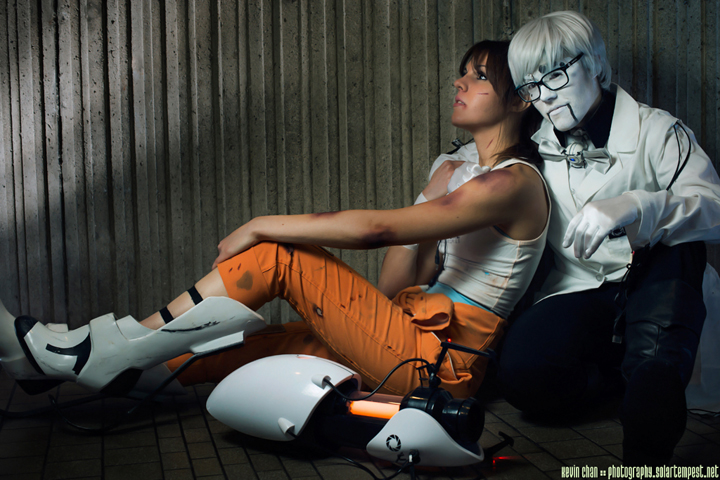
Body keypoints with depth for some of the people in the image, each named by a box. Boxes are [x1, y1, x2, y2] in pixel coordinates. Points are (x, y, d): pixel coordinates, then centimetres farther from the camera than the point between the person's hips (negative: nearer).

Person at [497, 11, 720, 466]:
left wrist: (636, 205, -37)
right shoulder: (538, 150, 9)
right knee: (522, 373, -28)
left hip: (656, 290, -2)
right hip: (578, 291, 2)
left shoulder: (656, 132, -4)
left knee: (678, 249, -38)